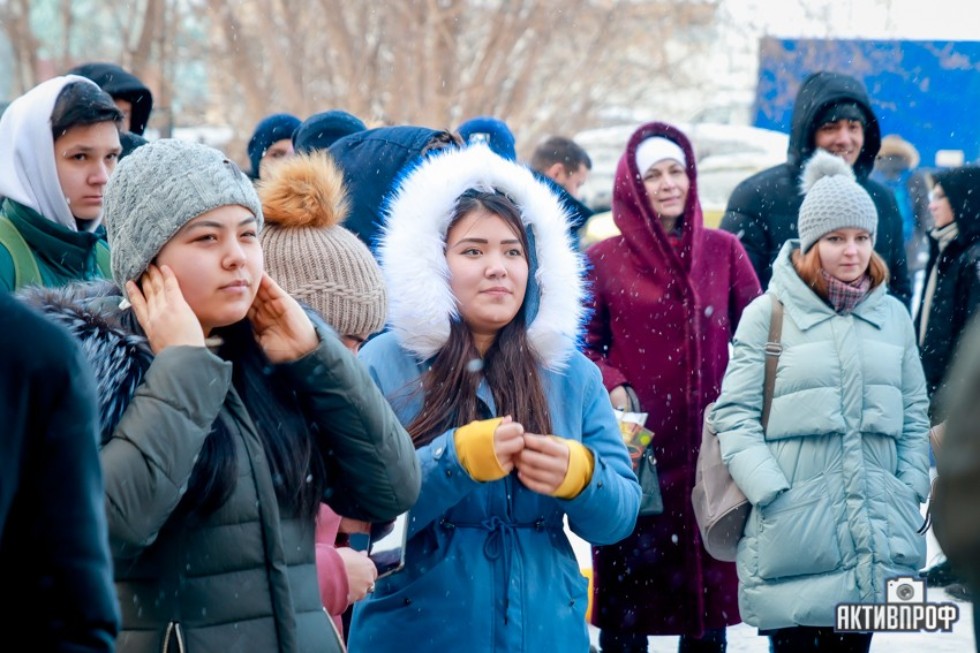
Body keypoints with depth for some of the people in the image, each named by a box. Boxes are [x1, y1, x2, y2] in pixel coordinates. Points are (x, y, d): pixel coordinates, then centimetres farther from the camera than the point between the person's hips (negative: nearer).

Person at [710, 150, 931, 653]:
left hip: (874, 534, 4)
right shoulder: (767, 314, -2)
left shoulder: (893, 316, 12)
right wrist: (771, 492, -12)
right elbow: (735, 415, -4)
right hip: (792, 532, -4)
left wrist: (910, 491, 6)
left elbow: (914, 415, 17)